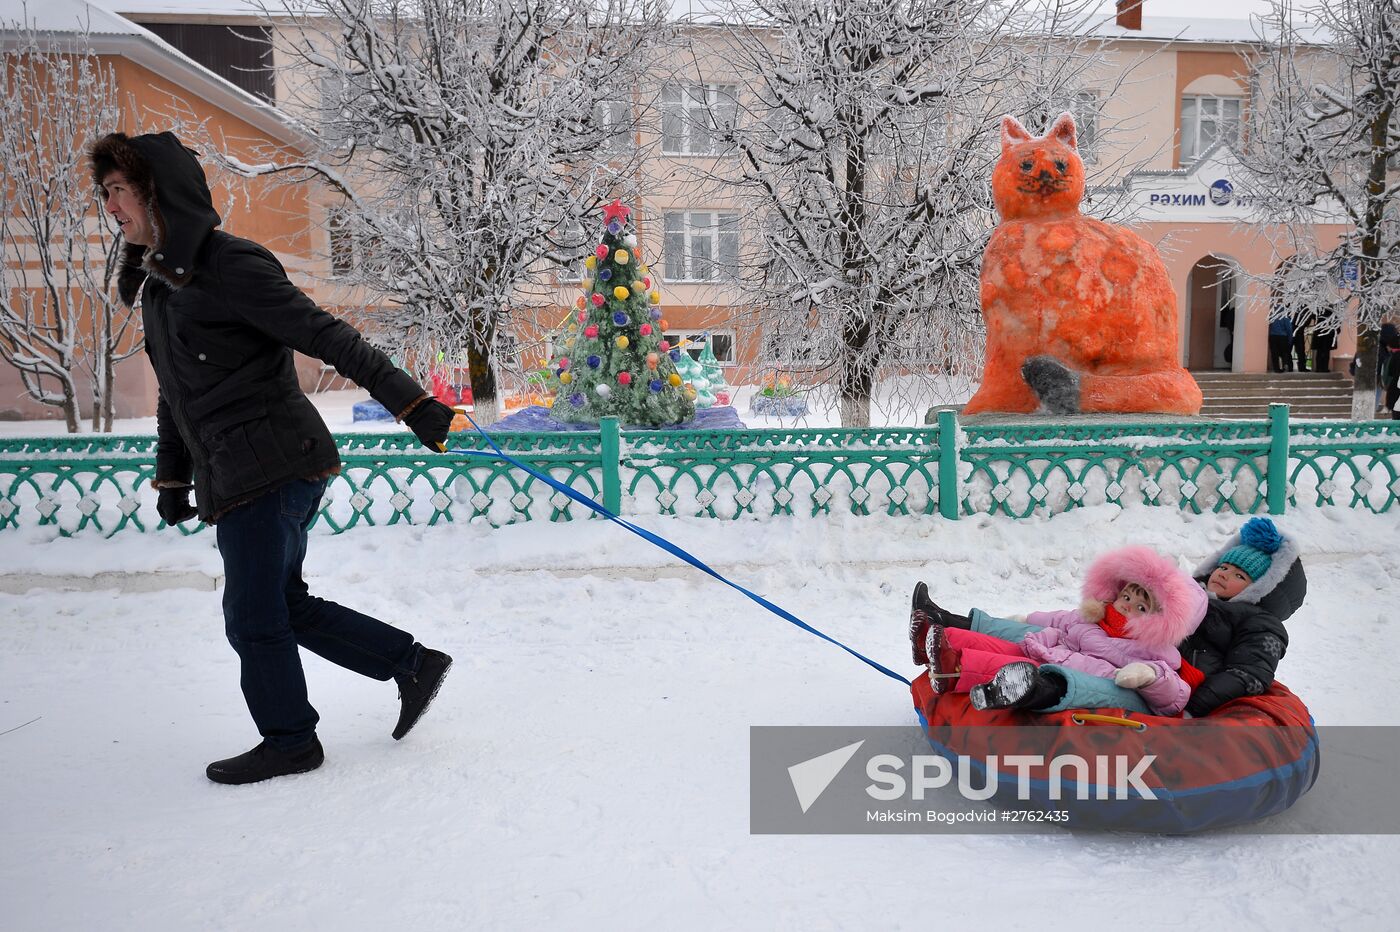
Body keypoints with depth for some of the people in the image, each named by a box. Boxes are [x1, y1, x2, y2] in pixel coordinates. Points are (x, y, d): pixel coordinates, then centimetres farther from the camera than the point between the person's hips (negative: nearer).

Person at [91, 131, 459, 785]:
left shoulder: (228, 264, -13)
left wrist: (411, 403, -22)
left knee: (253, 618, 2)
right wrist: (171, 477, 25)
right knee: (285, 606, 15)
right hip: (234, 478, 9)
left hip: (274, 467, -9)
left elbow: (329, 338, -18)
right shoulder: (156, 282, 16)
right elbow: (174, 393, 23)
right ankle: (413, 663, 24)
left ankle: (290, 742, 22)